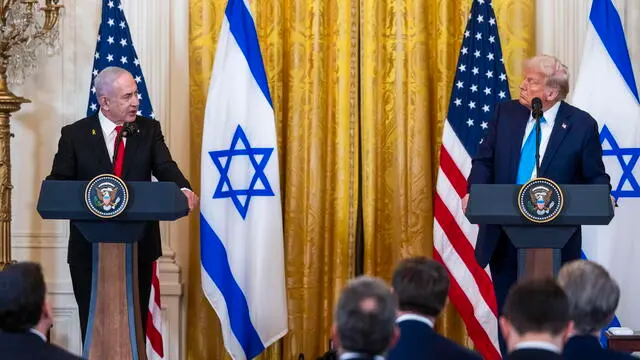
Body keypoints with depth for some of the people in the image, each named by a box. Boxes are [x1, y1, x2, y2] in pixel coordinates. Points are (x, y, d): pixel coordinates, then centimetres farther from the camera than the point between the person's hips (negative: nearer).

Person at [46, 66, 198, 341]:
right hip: (90, 247, -1)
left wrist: (183, 189, -30)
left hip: (138, 246, 2)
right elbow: (56, 184, -3)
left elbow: (165, 167, -9)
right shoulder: (75, 135, 0)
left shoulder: (149, 130, 4)